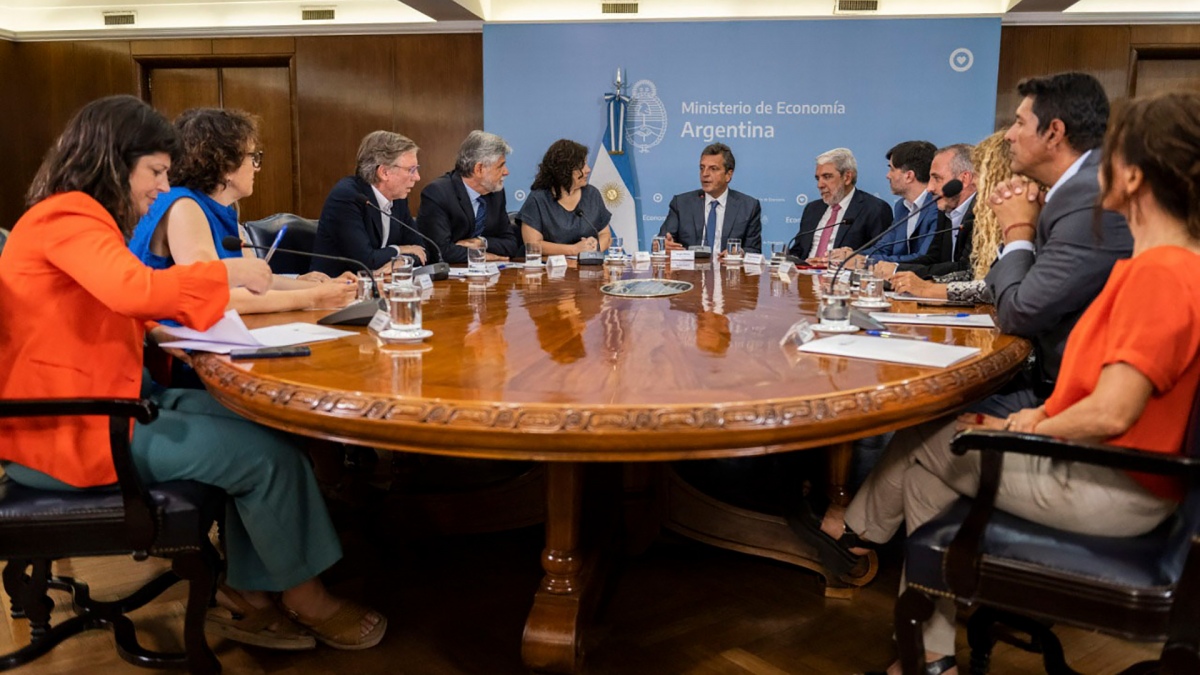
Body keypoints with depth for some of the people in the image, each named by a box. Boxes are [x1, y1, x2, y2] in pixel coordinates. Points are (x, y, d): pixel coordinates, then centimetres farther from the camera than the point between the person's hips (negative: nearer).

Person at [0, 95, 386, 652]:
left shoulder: (81, 216, 17)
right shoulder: (67, 216, -16)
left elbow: (125, 306, 17)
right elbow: (133, 289, -35)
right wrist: (226, 272, -22)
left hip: (104, 402, 10)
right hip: (67, 429, -10)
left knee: (262, 423, 1)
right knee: (268, 453, -13)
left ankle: (245, 595, 5)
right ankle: (305, 599, 9)